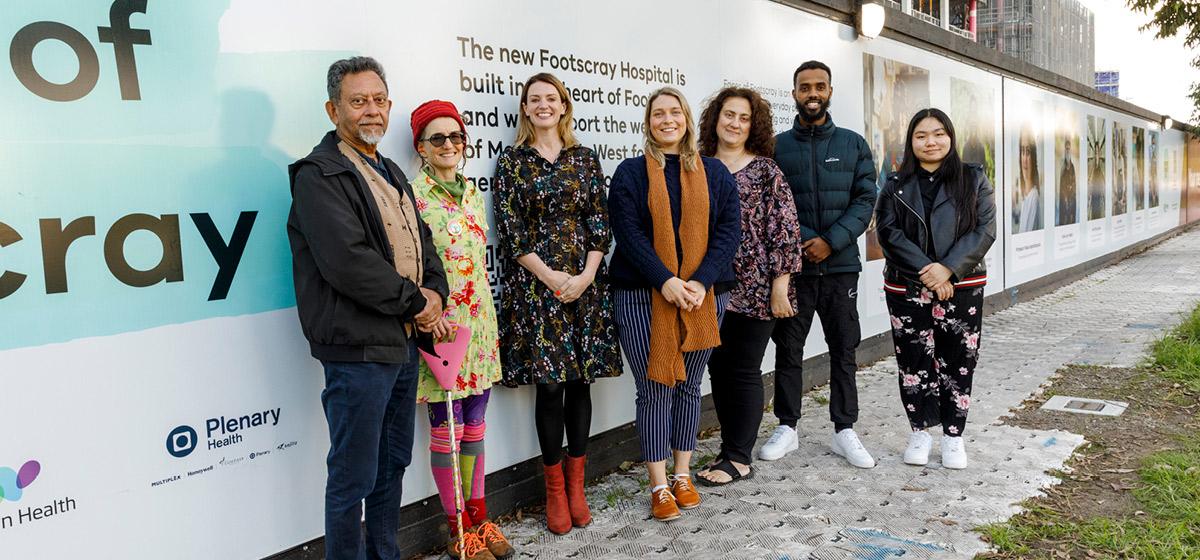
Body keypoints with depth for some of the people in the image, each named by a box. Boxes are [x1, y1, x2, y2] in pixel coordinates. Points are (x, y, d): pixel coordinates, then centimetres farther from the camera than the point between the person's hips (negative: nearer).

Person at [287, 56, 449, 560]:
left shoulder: (391, 174, 18)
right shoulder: (319, 175, -10)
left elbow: (422, 243, 18)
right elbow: (348, 262, -21)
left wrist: (435, 292, -2)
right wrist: (415, 301, -13)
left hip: (404, 340, 9)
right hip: (357, 347, -9)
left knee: (393, 462, 19)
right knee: (354, 475, 0)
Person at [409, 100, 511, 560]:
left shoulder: (472, 194, 13)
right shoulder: (412, 195, -8)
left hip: (479, 323, 6)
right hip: (440, 327, -6)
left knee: (474, 425, 13)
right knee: (446, 428, 2)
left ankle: (478, 517, 24)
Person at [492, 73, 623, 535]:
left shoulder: (585, 159, 10)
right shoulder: (512, 162, 4)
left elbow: (600, 223, 5)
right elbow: (509, 230, -3)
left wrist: (587, 275, -9)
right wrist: (550, 276, -11)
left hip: (584, 283, 2)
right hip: (535, 284, -2)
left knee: (580, 380, 5)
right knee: (548, 385, -1)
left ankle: (576, 483, 19)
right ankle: (554, 489, 14)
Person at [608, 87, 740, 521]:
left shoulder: (714, 173, 9)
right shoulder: (630, 173, 3)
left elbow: (728, 230, 1)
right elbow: (628, 232, -7)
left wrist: (702, 282, -13)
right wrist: (665, 281, -19)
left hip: (702, 295, 2)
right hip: (643, 296, -2)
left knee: (689, 386, 11)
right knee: (655, 388, 0)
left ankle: (683, 475, 25)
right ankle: (659, 485, 11)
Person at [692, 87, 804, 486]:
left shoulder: (765, 170, -3)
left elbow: (785, 229, -7)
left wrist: (780, 285, -11)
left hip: (754, 287, -4)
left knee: (744, 371, 2)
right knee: (718, 368, 10)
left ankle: (739, 458, 13)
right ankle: (730, 449, 24)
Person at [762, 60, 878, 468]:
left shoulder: (853, 144, 7)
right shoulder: (777, 147, 4)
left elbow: (865, 199, 0)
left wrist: (831, 242, -13)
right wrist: (799, 242, -14)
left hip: (840, 265, 1)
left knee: (844, 350, 6)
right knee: (788, 350, 6)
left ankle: (845, 431, 17)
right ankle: (787, 427, 18)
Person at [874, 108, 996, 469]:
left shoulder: (973, 180, 5)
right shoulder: (896, 185, 6)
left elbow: (984, 230, -4)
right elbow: (890, 233, -4)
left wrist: (948, 269, -16)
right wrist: (925, 270, -15)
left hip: (962, 287, 0)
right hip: (907, 288, 1)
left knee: (957, 362, 3)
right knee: (914, 361, 4)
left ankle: (953, 435, 16)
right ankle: (920, 430, 19)